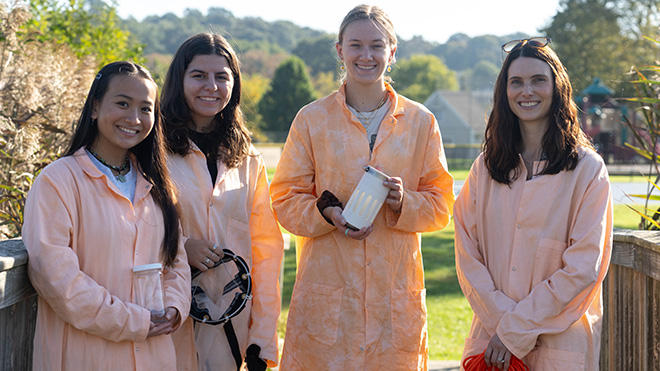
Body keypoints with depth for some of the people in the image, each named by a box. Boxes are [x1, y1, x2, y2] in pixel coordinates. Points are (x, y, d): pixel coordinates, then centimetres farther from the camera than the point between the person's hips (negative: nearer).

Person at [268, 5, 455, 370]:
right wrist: (328, 212, -14)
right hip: (328, 290, -1)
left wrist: (403, 203, -11)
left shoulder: (420, 121, 8)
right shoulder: (312, 119, 5)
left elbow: (441, 205, 9)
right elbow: (285, 201, 5)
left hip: (396, 289, 1)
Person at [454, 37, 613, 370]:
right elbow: (467, 255, 1)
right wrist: (500, 321, -12)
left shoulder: (587, 169, -6)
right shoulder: (485, 167, 5)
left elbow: (584, 268, -10)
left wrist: (515, 331, -12)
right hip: (492, 341, 3)